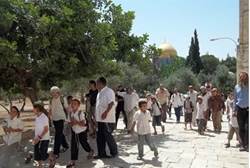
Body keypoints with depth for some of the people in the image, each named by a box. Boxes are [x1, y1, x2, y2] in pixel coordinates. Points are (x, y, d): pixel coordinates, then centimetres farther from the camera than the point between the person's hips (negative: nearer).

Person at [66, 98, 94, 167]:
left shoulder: (80, 113, -22)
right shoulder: (70, 114, -7)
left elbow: (83, 124, -26)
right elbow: (70, 123, -1)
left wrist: (77, 122, -39)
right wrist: (72, 123, -23)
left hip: (82, 131, -4)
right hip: (74, 131, 4)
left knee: (84, 143, 13)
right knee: (73, 146, -3)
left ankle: (90, 151, 47)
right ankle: (73, 161, 3)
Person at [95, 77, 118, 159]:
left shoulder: (109, 91, -11)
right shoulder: (100, 93, 18)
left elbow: (111, 103, -23)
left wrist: (106, 112, -33)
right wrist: (96, 116, 23)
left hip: (107, 119, -9)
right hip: (100, 119, 9)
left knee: (108, 136, -3)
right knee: (100, 136, 10)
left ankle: (114, 152, 13)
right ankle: (101, 153, 20)